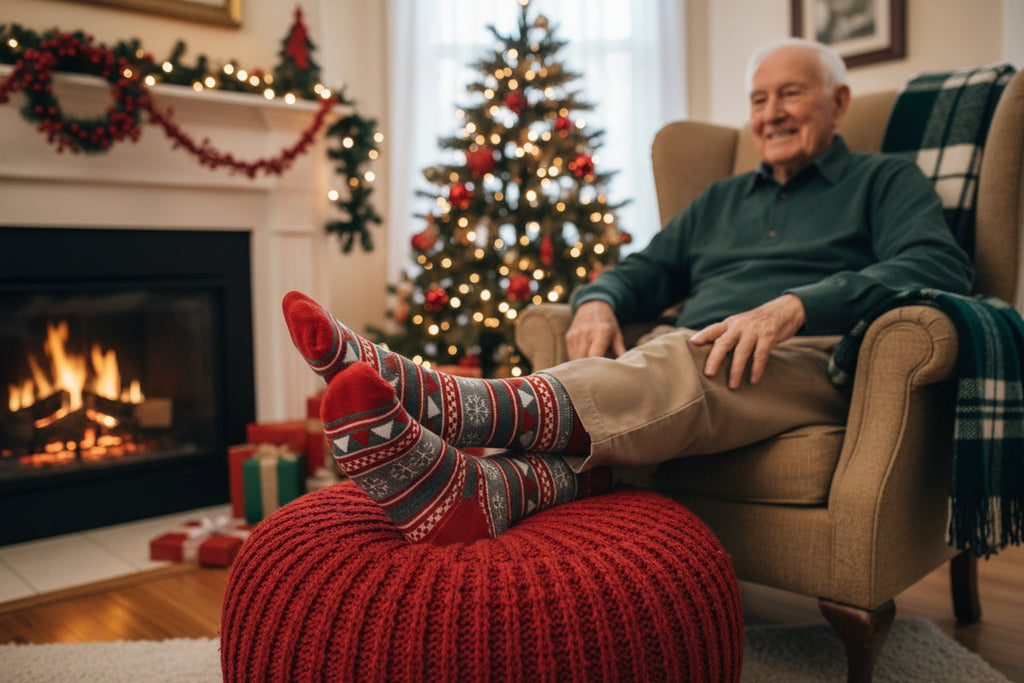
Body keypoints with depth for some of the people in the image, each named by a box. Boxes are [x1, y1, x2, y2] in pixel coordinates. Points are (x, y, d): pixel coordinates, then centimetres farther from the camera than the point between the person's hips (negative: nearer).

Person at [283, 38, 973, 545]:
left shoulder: (886, 182, 16)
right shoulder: (722, 199, 33)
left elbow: (942, 266, -4)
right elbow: (646, 269, 27)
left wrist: (795, 305, -20)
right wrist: (599, 301, -1)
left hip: (804, 361, -5)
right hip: (692, 357, 5)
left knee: (674, 370, -38)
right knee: (605, 403, -31)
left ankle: (430, 401, -58)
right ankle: (475, 492, -61)